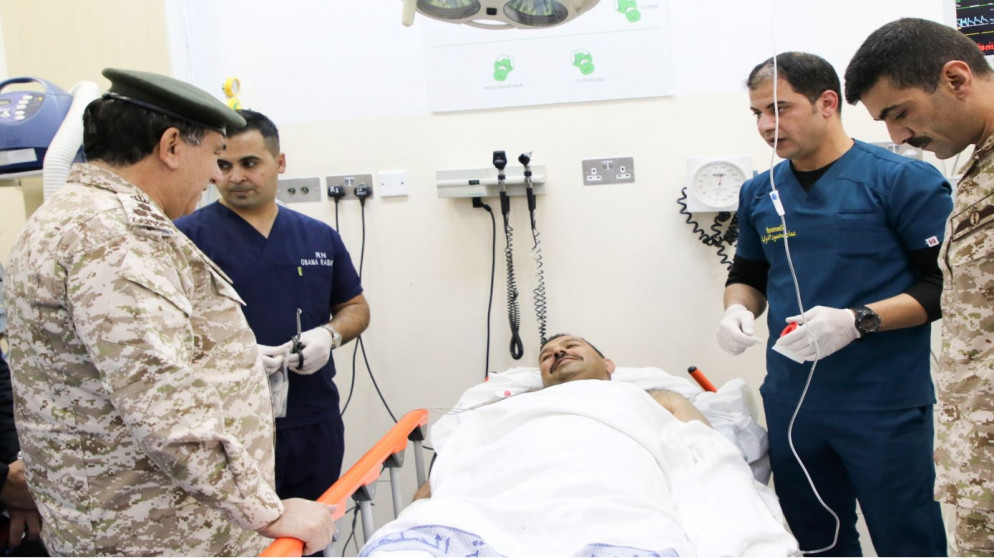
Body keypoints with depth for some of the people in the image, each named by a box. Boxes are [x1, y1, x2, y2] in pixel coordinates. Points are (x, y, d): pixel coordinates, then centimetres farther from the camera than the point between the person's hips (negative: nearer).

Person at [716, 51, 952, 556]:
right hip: (791, 403, 5)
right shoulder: (759, 194, 8)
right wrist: (737, 310, -2)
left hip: (884, 405, -5)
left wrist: (857, 321, -21)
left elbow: (946, 283, -10)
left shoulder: (903, 180, -7)